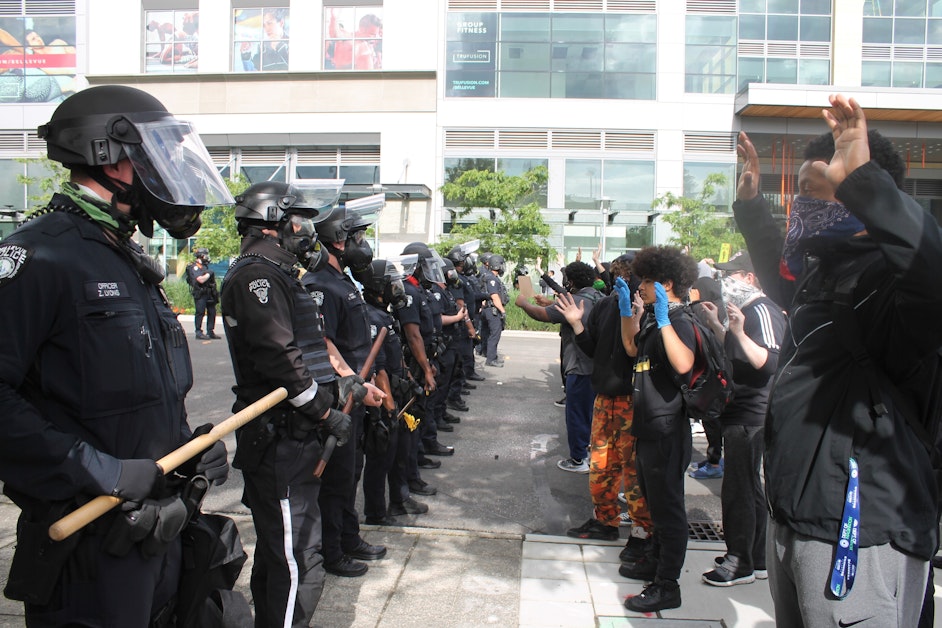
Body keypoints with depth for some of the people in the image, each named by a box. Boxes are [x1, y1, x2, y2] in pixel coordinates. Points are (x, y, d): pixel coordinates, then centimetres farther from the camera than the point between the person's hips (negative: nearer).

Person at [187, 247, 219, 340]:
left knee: (212, 312, 9)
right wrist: (209, 274, -9)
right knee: (200, 312, -6)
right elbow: (201, 280, -22)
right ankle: (198, 332, -1)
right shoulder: (194, 267, -9)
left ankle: (210, 332, 16)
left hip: (209, 293, 8)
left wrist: (215, 292, 18)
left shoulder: (205, 266, 18)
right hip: (200, 294, -8)